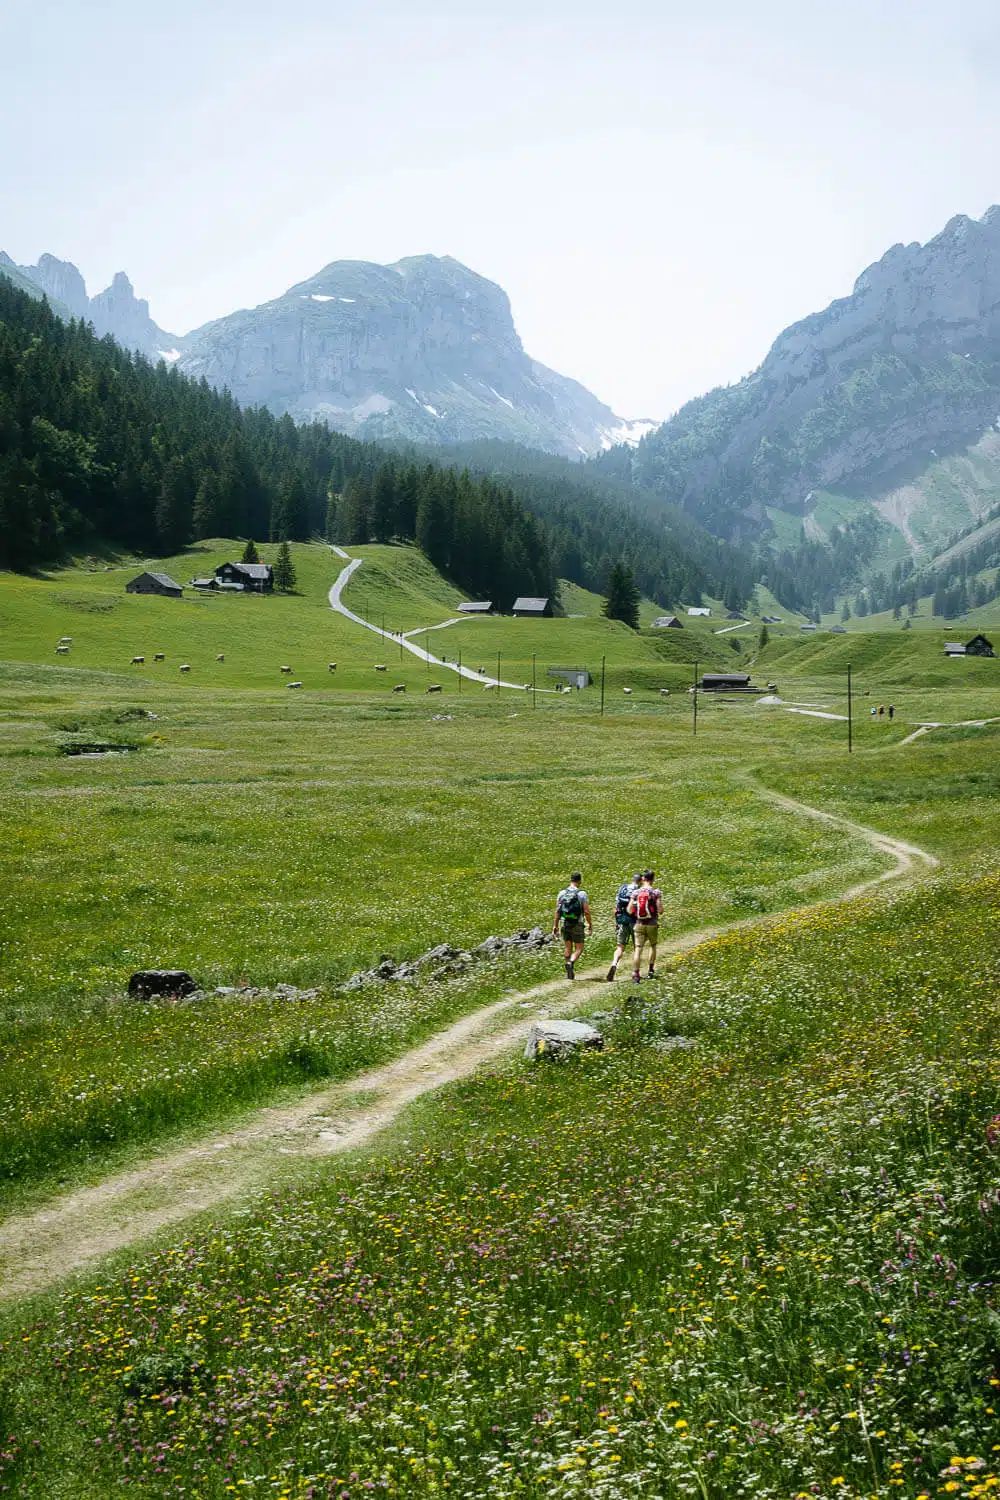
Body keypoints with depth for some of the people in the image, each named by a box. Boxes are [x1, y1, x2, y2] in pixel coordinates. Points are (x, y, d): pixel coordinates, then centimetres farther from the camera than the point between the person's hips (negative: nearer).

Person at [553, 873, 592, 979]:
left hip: (565, 924, 4)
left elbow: (557, 911, 2)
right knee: (579, 949, 4)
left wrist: (555, 925, 8)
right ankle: (571, 963, -23)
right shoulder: (582, 894, -9)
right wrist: (590, 925, 0)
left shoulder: (562, 893, 1)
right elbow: (586, 911, -10)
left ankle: (569, 972, 17)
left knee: (568, 948, 16)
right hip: (577, 925, -4)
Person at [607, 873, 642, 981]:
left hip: (622, 922, 3)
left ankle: (614, 965, -20)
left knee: (620, 947, 6)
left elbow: (616, 907, 6)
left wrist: (616, 922, 13)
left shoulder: (622, 889, 4)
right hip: (634, 922, -3)